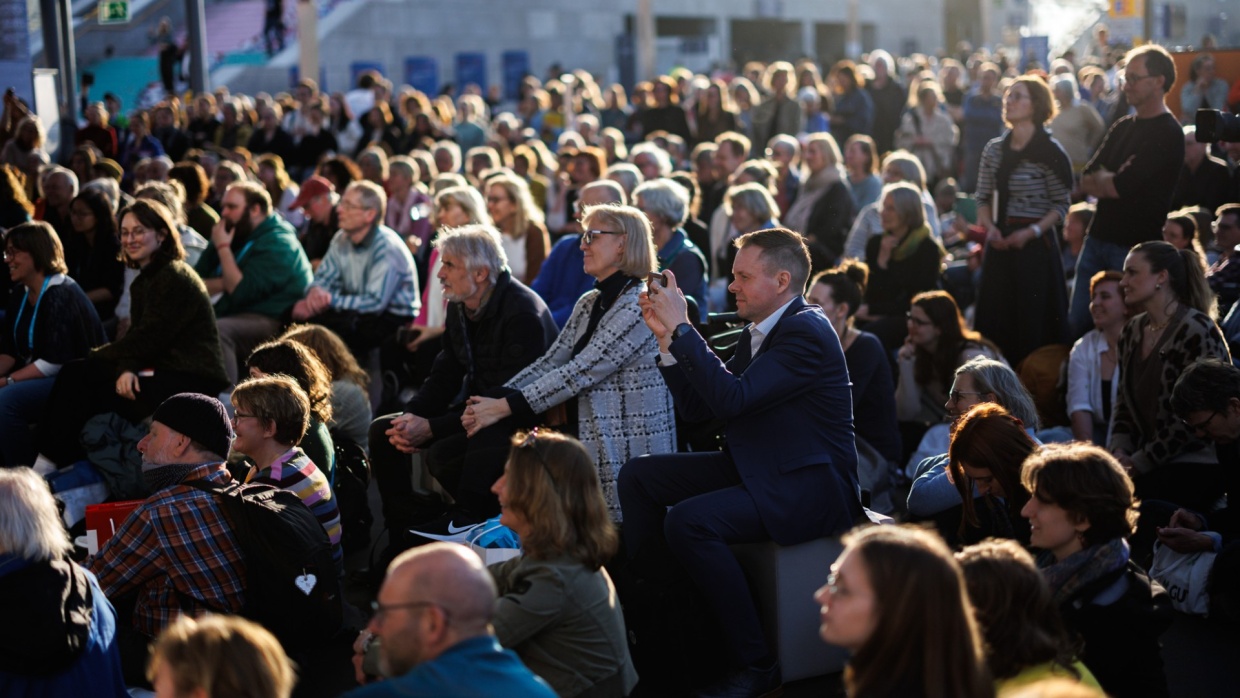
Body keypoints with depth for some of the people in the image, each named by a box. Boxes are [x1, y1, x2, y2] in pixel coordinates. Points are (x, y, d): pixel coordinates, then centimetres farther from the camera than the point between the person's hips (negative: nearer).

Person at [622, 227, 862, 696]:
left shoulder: (806, 332, -17)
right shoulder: (758, 332, 11)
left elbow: (731, 398, -27)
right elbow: (695, 407, 11)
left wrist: (682, 328, -22)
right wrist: (667, 337, 1)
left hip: (810, 487, -10)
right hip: (758, 470, 10)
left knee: (688, 522, -29)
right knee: (638, 475, 5)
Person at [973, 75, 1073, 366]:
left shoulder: (1049, 151, -8)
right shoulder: (994, 149, 9)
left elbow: (1062, 205, -5)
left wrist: (1031, 232, -17)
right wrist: (989, 227, -5)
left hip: (1035, 245, -5)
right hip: (999, 244, 5)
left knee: (1033, 322, -2)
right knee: (994, 321, 8)